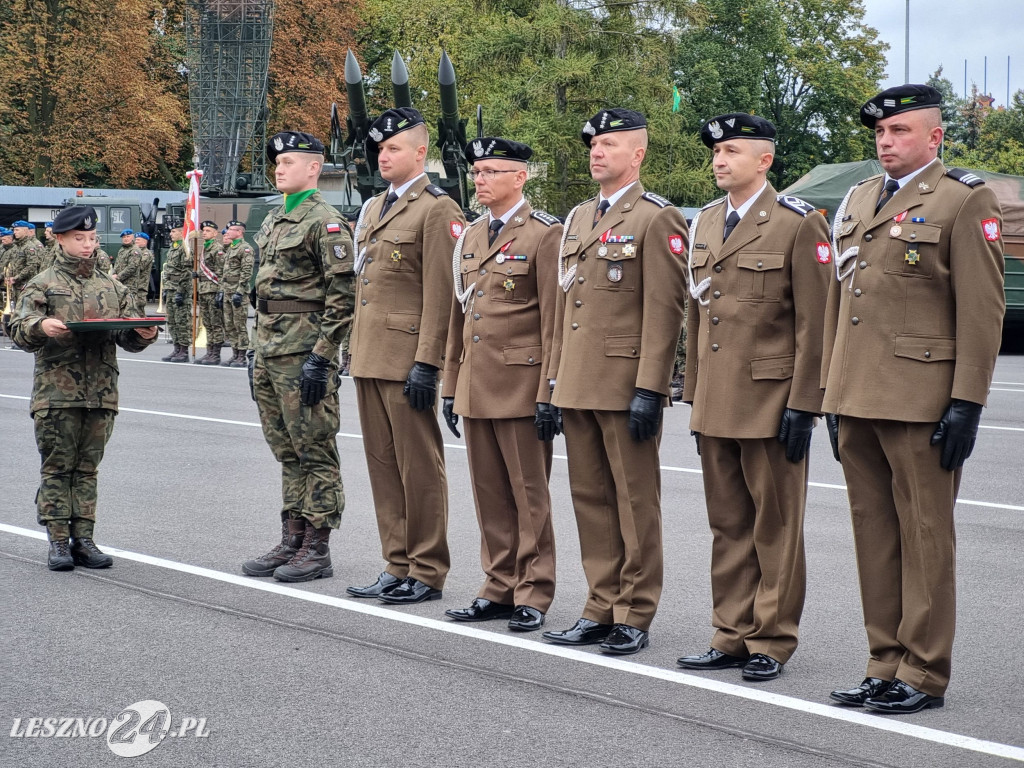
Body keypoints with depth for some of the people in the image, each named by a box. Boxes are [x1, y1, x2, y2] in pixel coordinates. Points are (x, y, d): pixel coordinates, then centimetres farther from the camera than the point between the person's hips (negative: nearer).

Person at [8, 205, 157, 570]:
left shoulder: (112, 288, 15)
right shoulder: (42, 285, 4)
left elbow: (127, 337, 12)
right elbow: (20, 331, -6)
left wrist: (143, 335, -11)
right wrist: (41, 326, -27)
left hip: (101, 392, 3)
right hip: (56, 392, -3)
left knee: (87, 468, 6)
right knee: (57, 467, -1)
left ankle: (83, 539, 10)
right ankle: (58, 541, 2)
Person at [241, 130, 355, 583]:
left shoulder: (325, 222, -11)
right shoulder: (273, 222, 17)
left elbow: (342, 296, -15)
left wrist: (320, 358, -19)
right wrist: (255, 349, 19)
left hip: (304, 353, -9)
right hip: (270, 353, 9)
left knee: (314, 452, -3)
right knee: (287, 451, 13)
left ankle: (317, 550, 2)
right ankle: (292, 541, 20)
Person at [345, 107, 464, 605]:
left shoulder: (436, 209, -9)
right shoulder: (373, 209, 18)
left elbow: (440, 294, -14)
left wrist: (426, 363, -18)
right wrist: (355, 349, 17)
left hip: (407, 359, -9)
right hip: (369, 357, 9)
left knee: (419, 467, -2)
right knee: (382, 465, 11)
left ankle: (426, 572, 6)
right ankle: (398, 566, 19)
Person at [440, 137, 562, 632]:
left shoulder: (545, 234, -7)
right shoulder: (469, 238, 15)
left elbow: (554, 323, -11)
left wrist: (549, 394, -15)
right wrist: (450, 385, 16)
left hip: (521, 387, -7)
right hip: (475, 388, 7)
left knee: (529, 495, 1)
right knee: (490, 495, 11)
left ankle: (533, 594, 8)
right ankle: (500, 587, 19)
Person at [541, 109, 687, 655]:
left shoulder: (656, 219, -7)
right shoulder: (578, 219, 17)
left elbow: (665, 309, -13)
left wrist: (649, 389, -18)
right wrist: (555, 380, 15)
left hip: (627, 385, -8)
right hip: (578, 385, 8)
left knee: (635, 502, 0)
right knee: (590, 498, 11)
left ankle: (634, 616, 7)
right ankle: (602, 609, 19)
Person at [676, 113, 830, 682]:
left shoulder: (798, 224, -7)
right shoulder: (704, 224, 13)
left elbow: (814, 323, -10)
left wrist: (803, 405, -14)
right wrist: (694, 395, 14)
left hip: (771, 401, -6)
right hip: (715, 405, 6)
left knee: (775, 526, 3)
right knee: (728, 524, 11)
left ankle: (772, 642, 11)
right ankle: (732, 636, 19)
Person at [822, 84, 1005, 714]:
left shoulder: (965, 201, -5)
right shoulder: (857, 202, 17)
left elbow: (982, 310, -10)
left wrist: (967, 402, -14)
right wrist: (833, 391, 16)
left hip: (921, 401, -7)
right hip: (858, 401, 7)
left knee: (925, 538, 0)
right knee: (874, 537, 11)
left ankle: (924, 675, 7)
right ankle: (886, 667, 20)